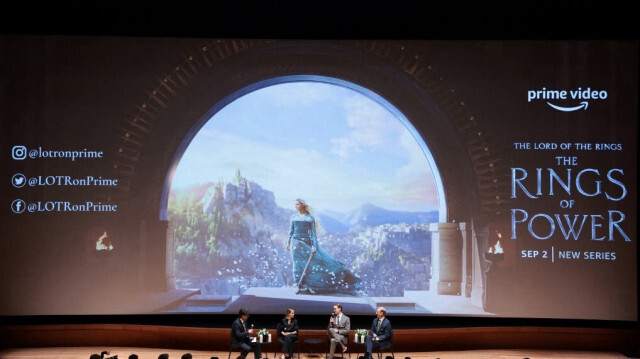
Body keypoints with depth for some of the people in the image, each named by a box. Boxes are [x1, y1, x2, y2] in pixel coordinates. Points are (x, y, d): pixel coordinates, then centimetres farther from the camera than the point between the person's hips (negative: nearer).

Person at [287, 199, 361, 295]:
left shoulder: (310, 218, 0)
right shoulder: (293, 217, 6)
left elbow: (313, 233, -2)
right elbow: (290, 231, 11)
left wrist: (314, 246, -8)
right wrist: (288, 243, 8)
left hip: (307, 242, -1)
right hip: (296, 243, 1)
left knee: (309, 264, -5)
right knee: (298, 264, 1)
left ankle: (310, 286, 4)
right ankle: (299, 286, 9)